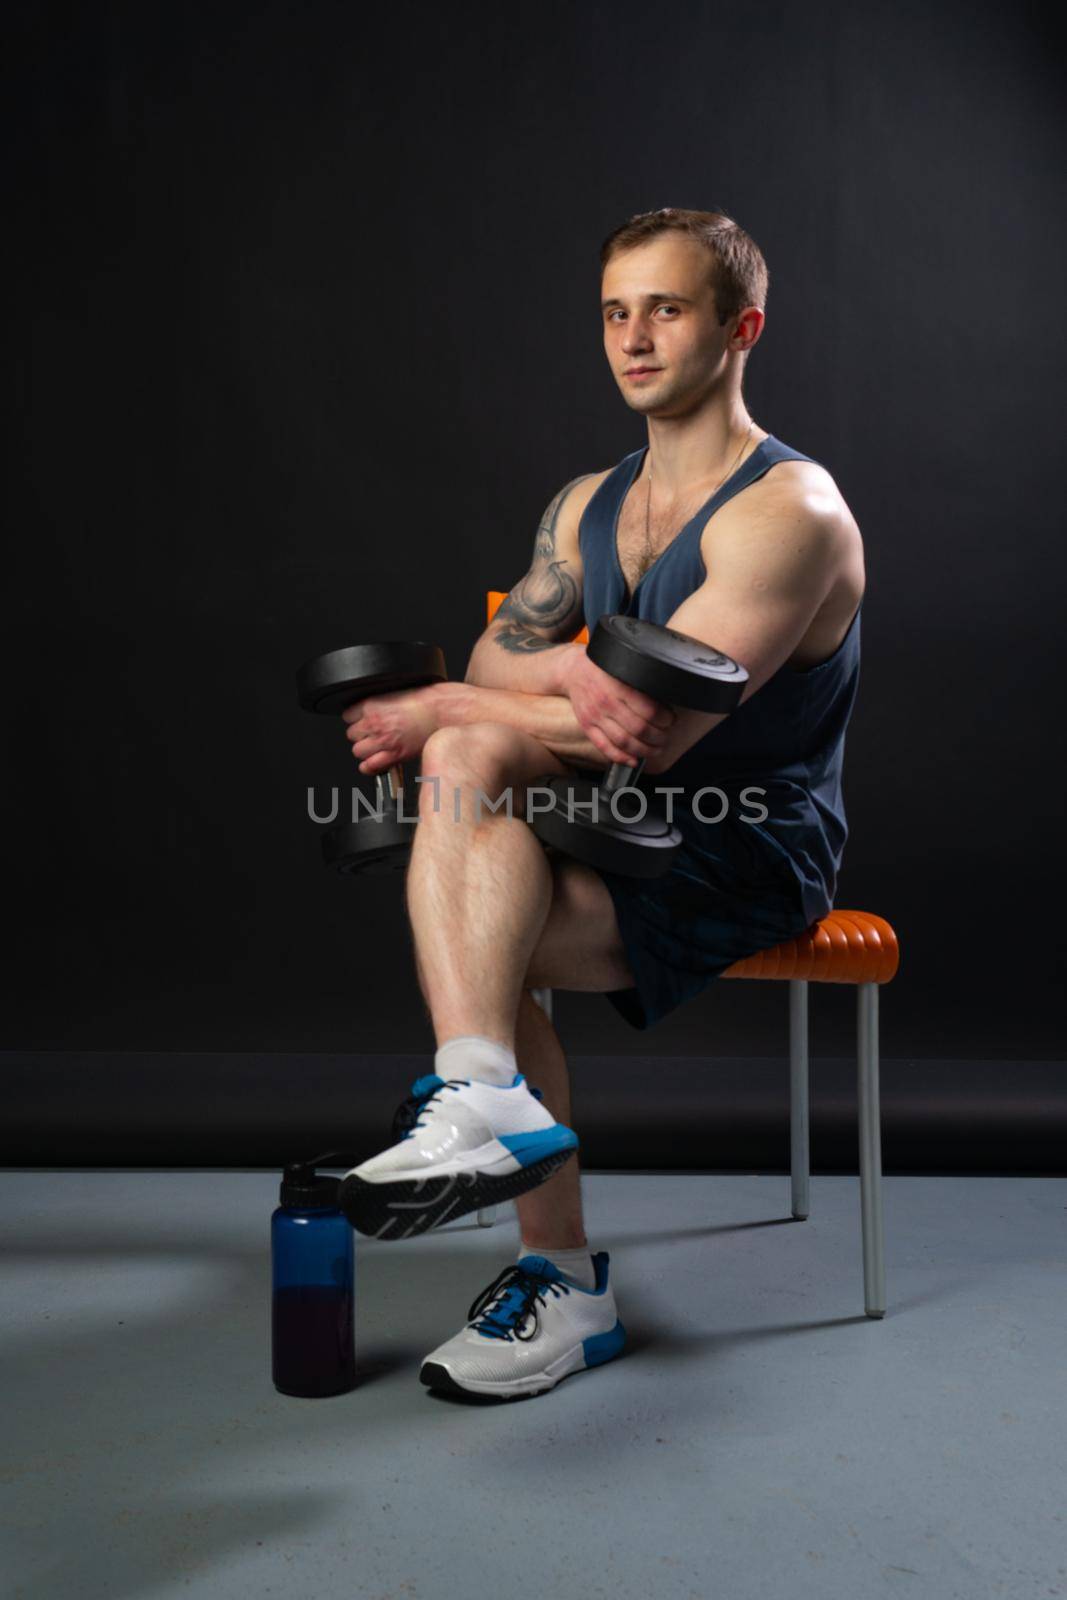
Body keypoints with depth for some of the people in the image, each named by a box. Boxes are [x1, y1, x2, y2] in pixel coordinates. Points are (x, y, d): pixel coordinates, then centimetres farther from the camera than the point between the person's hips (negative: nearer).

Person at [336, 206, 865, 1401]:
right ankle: (489, 1100, -21)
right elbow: (491, 662, 4)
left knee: (461, 939, -24)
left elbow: (655, 732, -22)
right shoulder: (589, 504, 12)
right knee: (469, 750, -22)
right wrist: (570, 672, -21)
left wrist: (435, 712, -13)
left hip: (751, 854, -7)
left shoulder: (789, 510, -14)